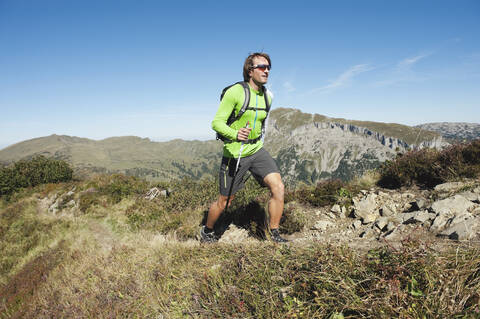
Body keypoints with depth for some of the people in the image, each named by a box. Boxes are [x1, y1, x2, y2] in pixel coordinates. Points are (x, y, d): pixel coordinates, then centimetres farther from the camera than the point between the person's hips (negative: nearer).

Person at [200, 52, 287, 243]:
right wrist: (235, 134, -36)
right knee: (224, 202, 8)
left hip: (257, 150, 5)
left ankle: (275, 235, 4)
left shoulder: (267, 96, 5)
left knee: (278, 188, -13)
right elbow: (217, 122, -18)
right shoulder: (235, 92, -15)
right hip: (234, 154, -5)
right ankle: (207, 231, 36)